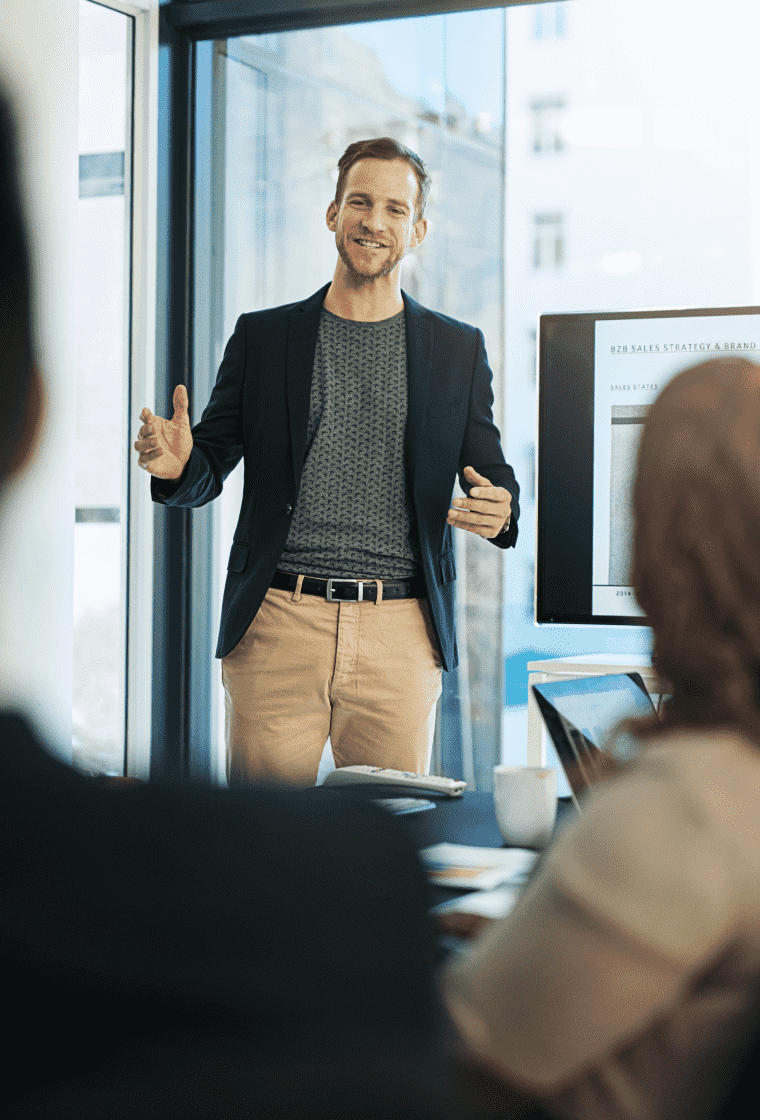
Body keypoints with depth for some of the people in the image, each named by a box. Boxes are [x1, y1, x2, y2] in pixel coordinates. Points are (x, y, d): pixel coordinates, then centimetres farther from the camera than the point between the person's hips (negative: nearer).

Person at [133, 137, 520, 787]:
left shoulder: (459, 350, 11)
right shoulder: (261, 336, 10)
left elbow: (496, 480, 11)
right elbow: (209, 470, 11)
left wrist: (500, 510, -13)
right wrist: (178, 464, -12)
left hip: (401, 635, 1)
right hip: (278, 623, 0)